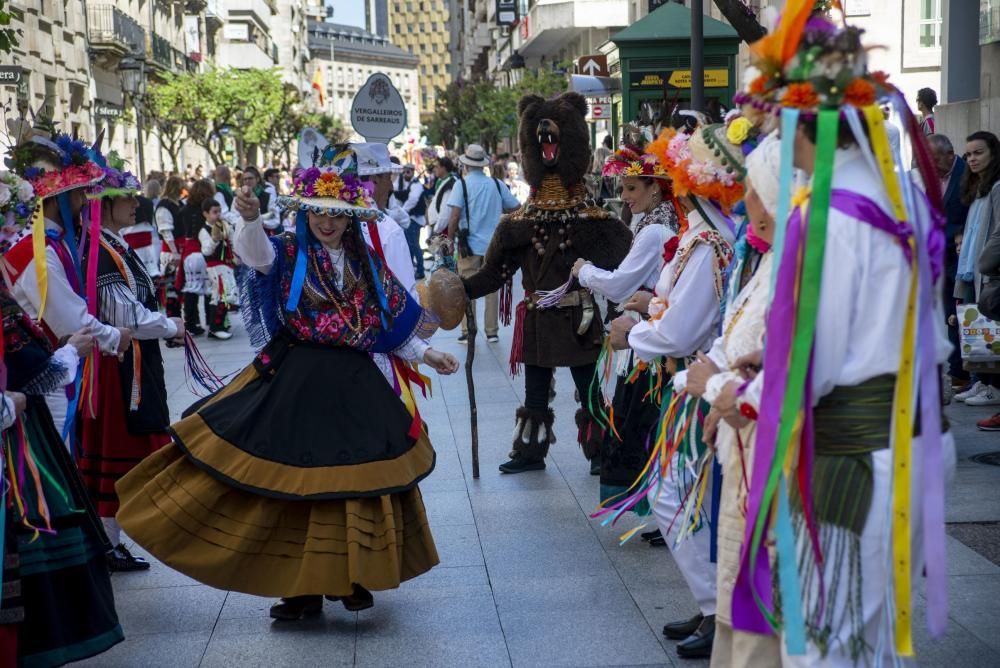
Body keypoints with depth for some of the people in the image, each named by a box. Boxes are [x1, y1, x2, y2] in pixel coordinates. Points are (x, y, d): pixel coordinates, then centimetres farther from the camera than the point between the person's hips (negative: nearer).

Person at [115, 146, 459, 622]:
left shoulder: (366, 263, 9)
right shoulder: (287, 253, -2)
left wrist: (426, 355, 10)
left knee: (359, 479, 5)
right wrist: (250, 219, -46)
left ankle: (351, 577, 20)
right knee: (292, 480, -2)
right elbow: (253, 252, -26)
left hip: (353, 385, 3)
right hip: (295, 382, -3)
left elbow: (390, 325, 17)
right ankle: (302, 587, 7)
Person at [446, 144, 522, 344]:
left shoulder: (462, 184, -7)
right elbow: (516, 208, 8)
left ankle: (468, 332, 6)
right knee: (492, 289, 10)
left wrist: (450, 240, -2)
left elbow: (454, 216, -13)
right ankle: (492, 332, 13)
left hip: (469, 245, -3)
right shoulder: (497, 184, 3)